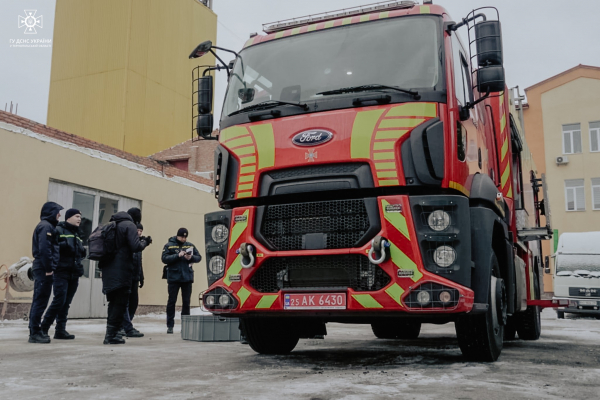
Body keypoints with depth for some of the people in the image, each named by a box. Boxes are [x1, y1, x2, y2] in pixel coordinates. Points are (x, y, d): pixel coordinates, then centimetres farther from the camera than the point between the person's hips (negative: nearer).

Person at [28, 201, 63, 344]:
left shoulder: (46, 226, 19)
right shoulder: (46, 226, -11)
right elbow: (44, 249, -20)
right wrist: (49, 268, -18)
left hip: (41, 268, 10)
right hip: (43, 268, -10)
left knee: (38, 301, 14)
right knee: (40, 301, -8)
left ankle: (35, 331, 21)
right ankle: (35, 333, -5)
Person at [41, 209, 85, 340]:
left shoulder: (77, 233, 21)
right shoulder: (58, 230, -3)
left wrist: (84, 251, 9)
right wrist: (63, 245, -24)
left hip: (74, 274, 7)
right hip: (61, 272, -7)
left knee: (66, 303, 7)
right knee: (59, 300, -12)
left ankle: (60, 330, 11)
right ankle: (43, 328, 1)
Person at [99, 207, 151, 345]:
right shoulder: (129, 225, -8)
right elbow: (136, 247, -17)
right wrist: (145, 242, 2)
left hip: (108, 270, 8)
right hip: (121, 271, -8)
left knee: (114, 302, 16)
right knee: (120, 303, -2)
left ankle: (111, 333, 20)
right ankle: (111, 335, -2)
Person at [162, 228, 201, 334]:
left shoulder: (190, 245, 9)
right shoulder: (169, 245, 0)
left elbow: (199, 257, 8)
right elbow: (164, 258, -11)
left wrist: (191, 257, -13)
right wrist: (178, 255, -21)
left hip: (187, 277, 3)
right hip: (173, 278, -3)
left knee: (186, 302, 8)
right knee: (172, 301, 1)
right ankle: (170, 325, 8)